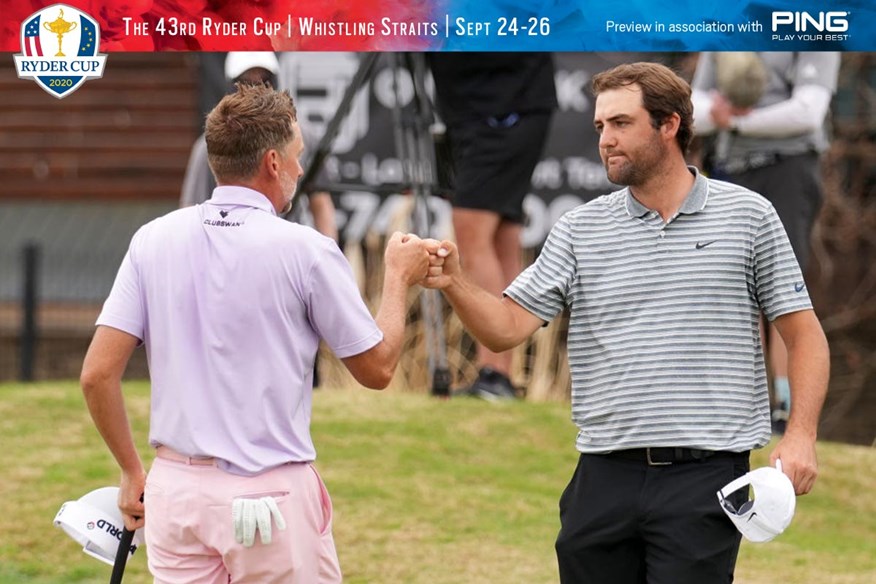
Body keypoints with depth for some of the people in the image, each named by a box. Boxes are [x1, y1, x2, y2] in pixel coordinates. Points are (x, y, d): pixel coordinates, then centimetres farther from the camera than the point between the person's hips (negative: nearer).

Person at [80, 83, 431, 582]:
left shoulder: (153, 241, 1)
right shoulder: (305, 251, -9)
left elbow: (98, 374, -1)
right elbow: (377, 369, 2)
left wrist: (133, 473, 12)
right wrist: (399, 278, 18)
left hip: (176, 489, 4)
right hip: (274, 497, -4)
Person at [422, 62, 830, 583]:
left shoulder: (748, 216, 4)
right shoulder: (580, 230, 9)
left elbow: (804, 334, 5)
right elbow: (507, 328, 2)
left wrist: (800, 436, -8)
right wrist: (455, 283, -17)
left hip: (705, 477, -3)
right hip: (605, 477, 3)